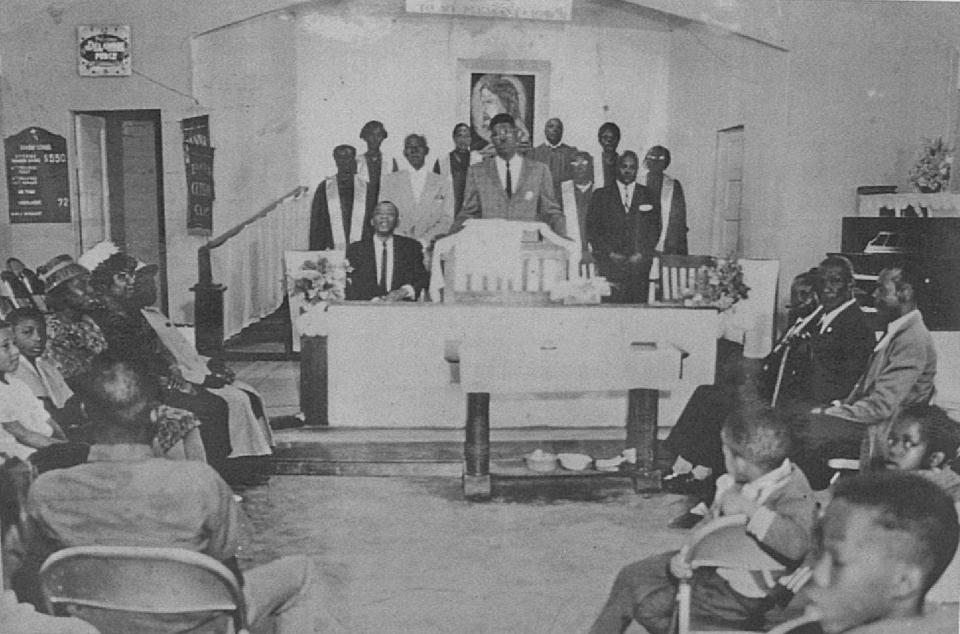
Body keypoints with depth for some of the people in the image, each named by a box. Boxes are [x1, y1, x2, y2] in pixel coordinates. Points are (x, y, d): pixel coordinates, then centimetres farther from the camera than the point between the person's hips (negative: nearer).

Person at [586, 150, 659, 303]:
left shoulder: (647, 195, 14)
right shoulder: (601, 195, 11)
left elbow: (654, 228, 10)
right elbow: (592, 229, 5)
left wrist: (642, 254, -4)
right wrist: (610, 253, -6)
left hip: (639, 262, 1)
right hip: (610, 262, -1)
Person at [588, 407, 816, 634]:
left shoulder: (794, 494, -26)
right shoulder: (735, 482, -3)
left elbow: (797, 543, -45)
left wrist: (749, 509, -37)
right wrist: (682, 557, -10)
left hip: (744, 598, -8)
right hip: (715, 564, 8)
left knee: (646, 601, -5)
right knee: (633, 575, 9)